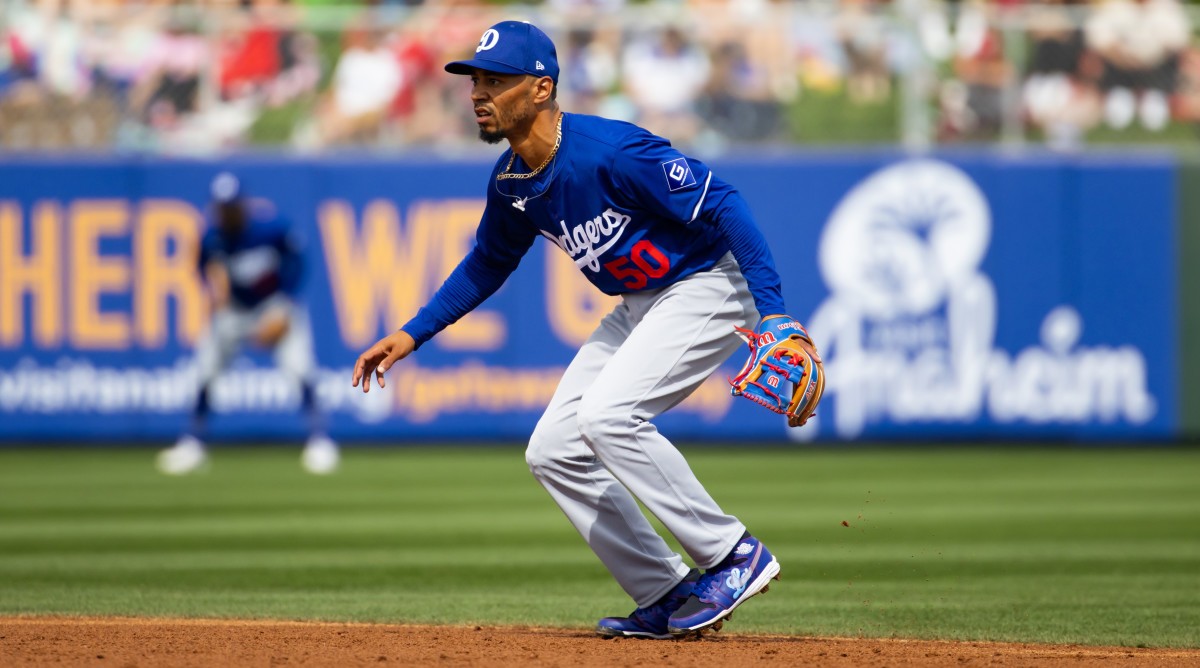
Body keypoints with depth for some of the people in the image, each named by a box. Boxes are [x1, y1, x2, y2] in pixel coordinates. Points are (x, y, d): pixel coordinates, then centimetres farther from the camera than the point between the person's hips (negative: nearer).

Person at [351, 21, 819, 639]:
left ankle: (734, 556, -17)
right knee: (553, 451, 2)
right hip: (640, 305, 9)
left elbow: (722, 207, -28)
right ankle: (665, 598, 8)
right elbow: (488, 263, 19)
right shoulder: (510, 182, -1)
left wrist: (776, 312, -35)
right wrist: (410, 335, 11)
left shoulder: (611, 153, -28)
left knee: (607, 414, -27)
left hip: (710, 286, -9)